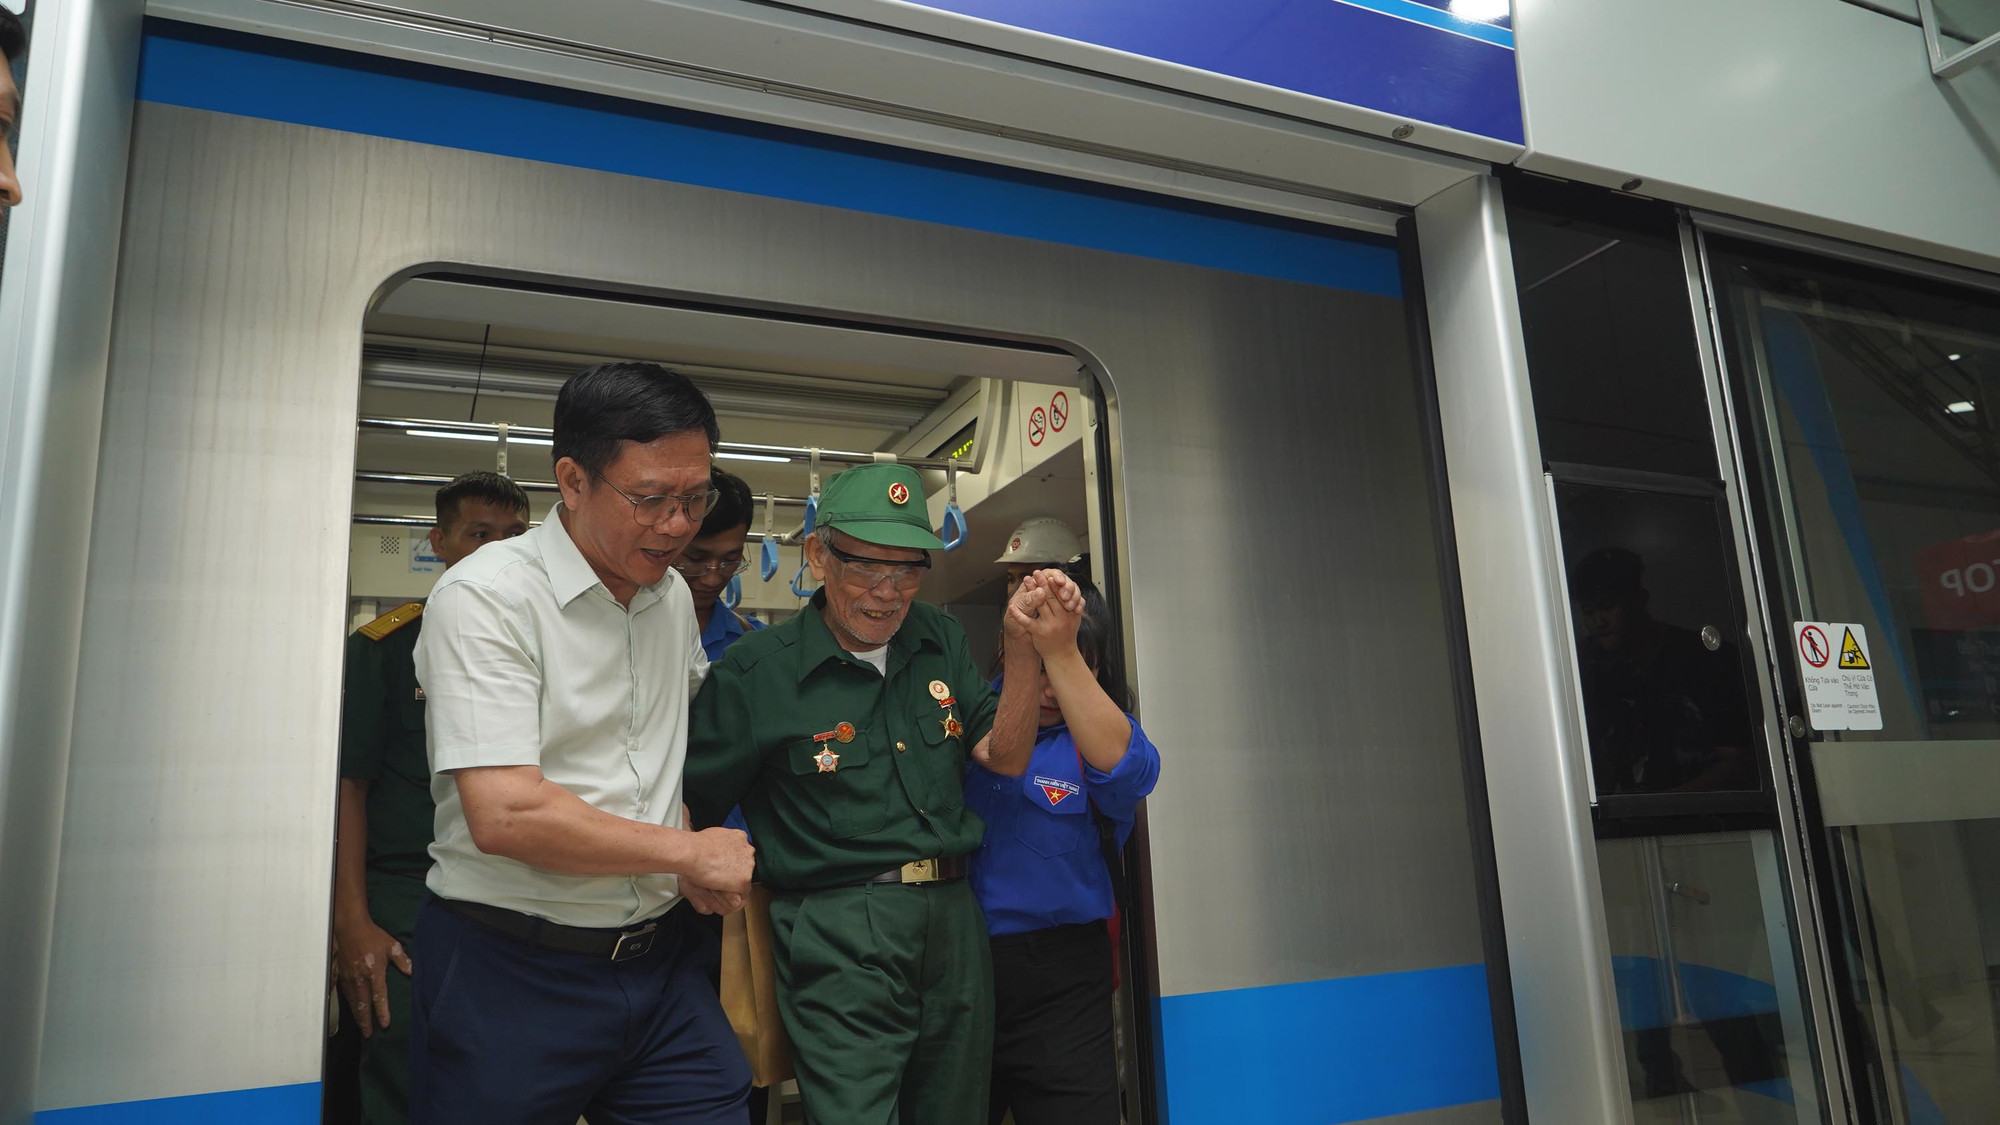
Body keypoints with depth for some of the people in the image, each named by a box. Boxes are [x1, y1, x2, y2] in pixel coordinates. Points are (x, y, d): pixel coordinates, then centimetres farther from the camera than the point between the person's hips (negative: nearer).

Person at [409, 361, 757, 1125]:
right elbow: (503, 815, -24)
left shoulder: (673, 596, 7)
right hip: (514, 975, -5)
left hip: (660, 960, 6)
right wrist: (689, 852, -13)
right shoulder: (486, 597, -15)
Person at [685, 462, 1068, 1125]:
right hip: (839, 940, -5)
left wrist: (1026, 645, -9)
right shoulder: (755, 672, -8)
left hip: (953, 921, 6)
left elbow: (1005, 757, 2)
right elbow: (689, 808, -3)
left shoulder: (941, 641, 7)